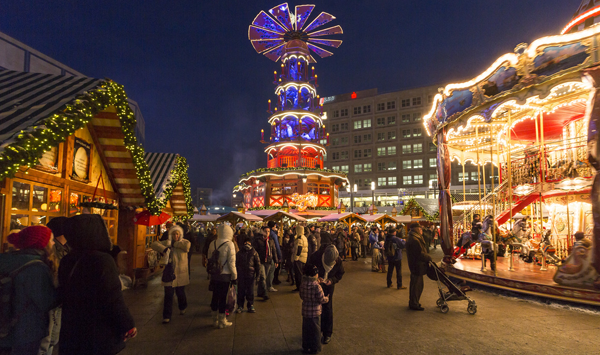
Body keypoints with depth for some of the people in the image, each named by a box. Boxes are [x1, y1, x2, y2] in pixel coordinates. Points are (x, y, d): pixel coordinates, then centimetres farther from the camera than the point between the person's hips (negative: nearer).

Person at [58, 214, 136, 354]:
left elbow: (63, 295, 12)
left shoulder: (67, 261, 1)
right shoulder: (102, 260, -22)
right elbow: (114, 299, -21)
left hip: (70, 334, 7)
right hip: (100, 336, -6)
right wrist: (128, 326, -11)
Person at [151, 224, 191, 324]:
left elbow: (187, 245, -24)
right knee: (168, 295, -1)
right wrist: (163, 249, -22)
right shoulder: (167, 242, 4)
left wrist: (175, 244, -14)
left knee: (180, 293, 11)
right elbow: (154, 244, -6)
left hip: (181, 274, 0)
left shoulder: (184, 242, 0)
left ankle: (182, 308, 41)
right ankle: (166, 316, 10)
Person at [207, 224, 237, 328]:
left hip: (214, 275, 4)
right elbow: (231, 262, -12)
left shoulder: (212, 244, -1)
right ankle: (222, 322, 16)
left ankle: (215, 321, 26)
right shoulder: (229, 244, -13)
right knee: (223, 298, 5)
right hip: (225, 275, -4)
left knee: (215, 297, 14)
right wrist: (234, 276, -3)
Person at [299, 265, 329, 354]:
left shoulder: (303, 284, -3)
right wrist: (327, 298, 5)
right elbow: (321, 299, -15)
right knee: (314, 329, 10)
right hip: (314, 312, -6)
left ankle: (305, 347, 32)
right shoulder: (316, 286, -23)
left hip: (305, 311, 6)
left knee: (306, 329, 19)